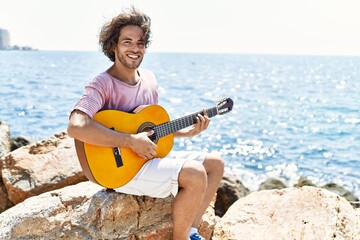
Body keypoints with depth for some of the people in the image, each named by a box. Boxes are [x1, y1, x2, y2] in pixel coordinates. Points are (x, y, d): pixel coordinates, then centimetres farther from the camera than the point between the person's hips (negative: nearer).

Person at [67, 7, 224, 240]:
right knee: (196, 175, -25)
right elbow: (76, 127, -35)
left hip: (150, 156, 9)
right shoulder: (103, 84, -18)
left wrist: (188, 132, 4)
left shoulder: (149, 78, 8)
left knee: (215, 163, 8)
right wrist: (131, 141, -32)